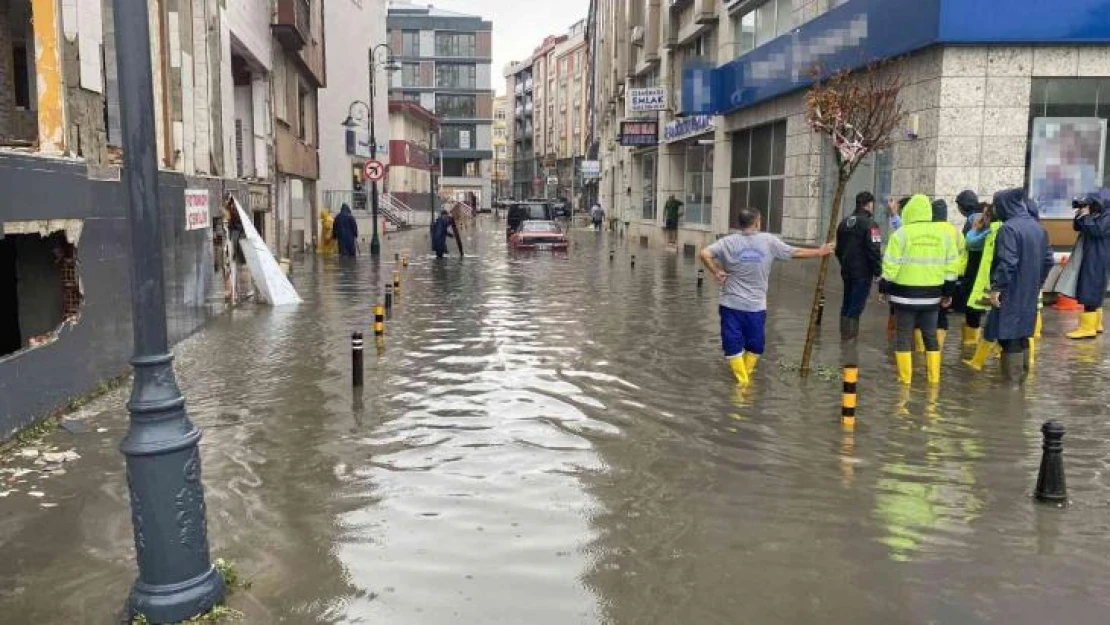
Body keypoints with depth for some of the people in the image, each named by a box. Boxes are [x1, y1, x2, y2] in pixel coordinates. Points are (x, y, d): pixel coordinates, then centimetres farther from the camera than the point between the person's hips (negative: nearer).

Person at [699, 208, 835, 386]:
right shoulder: (769, 241, -2)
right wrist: (820, 251, 20)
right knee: (755, 345, 19)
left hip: (731, 304, 0)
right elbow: (795, 252, 7)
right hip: (756, 306, 0)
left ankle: (741, 380, 5)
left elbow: (704, 254, -14)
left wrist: (716, 273, -3)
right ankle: (746, 376, 28)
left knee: (733, 344, 7)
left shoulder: (729, 242, -3)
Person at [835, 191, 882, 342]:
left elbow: (838, 249, 19)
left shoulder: (844, 223, 12)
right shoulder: (869, 224, -14)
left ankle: (845, 334, 22)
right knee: (856, 306, -4)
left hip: (847, 271, 8)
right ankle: (850, 336, -4)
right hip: (863, 272, -8)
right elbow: (874, 251, -18)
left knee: (847, 304, 15)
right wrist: (878, 272, -10)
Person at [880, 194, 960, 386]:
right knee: (930, 336, 14)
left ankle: (905, 378, 6)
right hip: (931, 294, 4)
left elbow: (891, 264, -10)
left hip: (905, 293, -4)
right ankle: (934, 377, 17)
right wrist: (948, 291, 15)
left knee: (903, 336, 5)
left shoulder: (902, 233, -9)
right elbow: (951, 265, 7)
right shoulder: (944, 233, 4)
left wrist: (884, 287, 1)